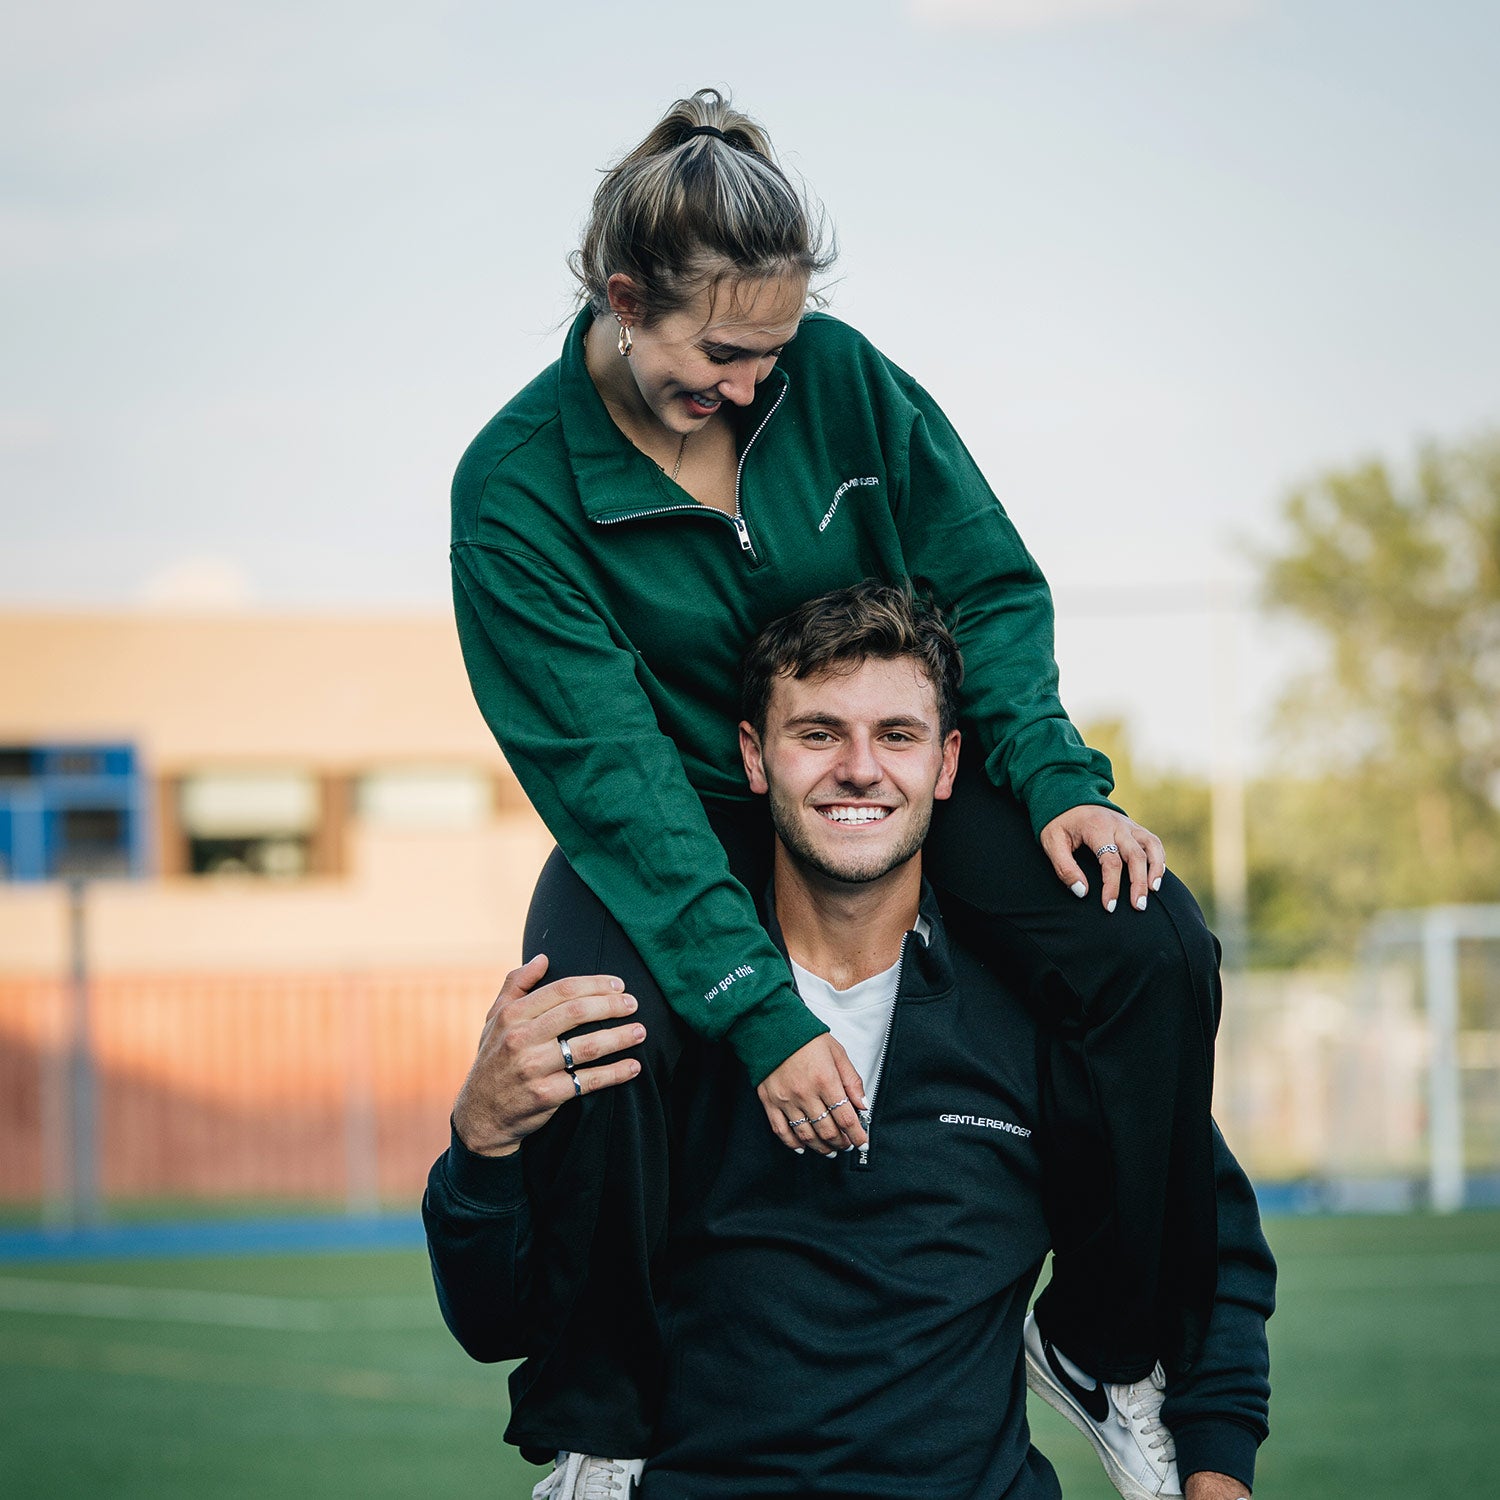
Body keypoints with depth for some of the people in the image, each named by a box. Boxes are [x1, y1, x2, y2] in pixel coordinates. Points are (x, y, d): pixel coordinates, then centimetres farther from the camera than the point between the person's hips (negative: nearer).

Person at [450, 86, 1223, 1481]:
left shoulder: (834, 375, -12)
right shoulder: (516, 488, -20)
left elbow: (986, 584, -2)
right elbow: (612, 776, -25)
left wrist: (1058, 780, -19)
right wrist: (757, 1007, -34)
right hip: (676, 822, -3)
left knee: (1155, 946, -20)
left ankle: (1113, 1342, 1)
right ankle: (595, 1427, -12)